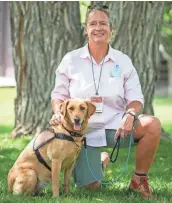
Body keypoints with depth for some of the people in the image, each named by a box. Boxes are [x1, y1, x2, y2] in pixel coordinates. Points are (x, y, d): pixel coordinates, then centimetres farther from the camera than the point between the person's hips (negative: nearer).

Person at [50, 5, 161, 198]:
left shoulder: (123, 61, 0)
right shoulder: (71, 60, -1)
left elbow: (135, 98, 0)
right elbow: (59, 95, 5)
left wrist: (130, 114, -23)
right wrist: (58, 113, -17)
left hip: (115, 125, 0)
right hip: (83, 129, 0)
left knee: (152, 125, -30)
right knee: (90, 186, -7)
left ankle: (139, 179, -7)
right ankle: (102, 161, 33)